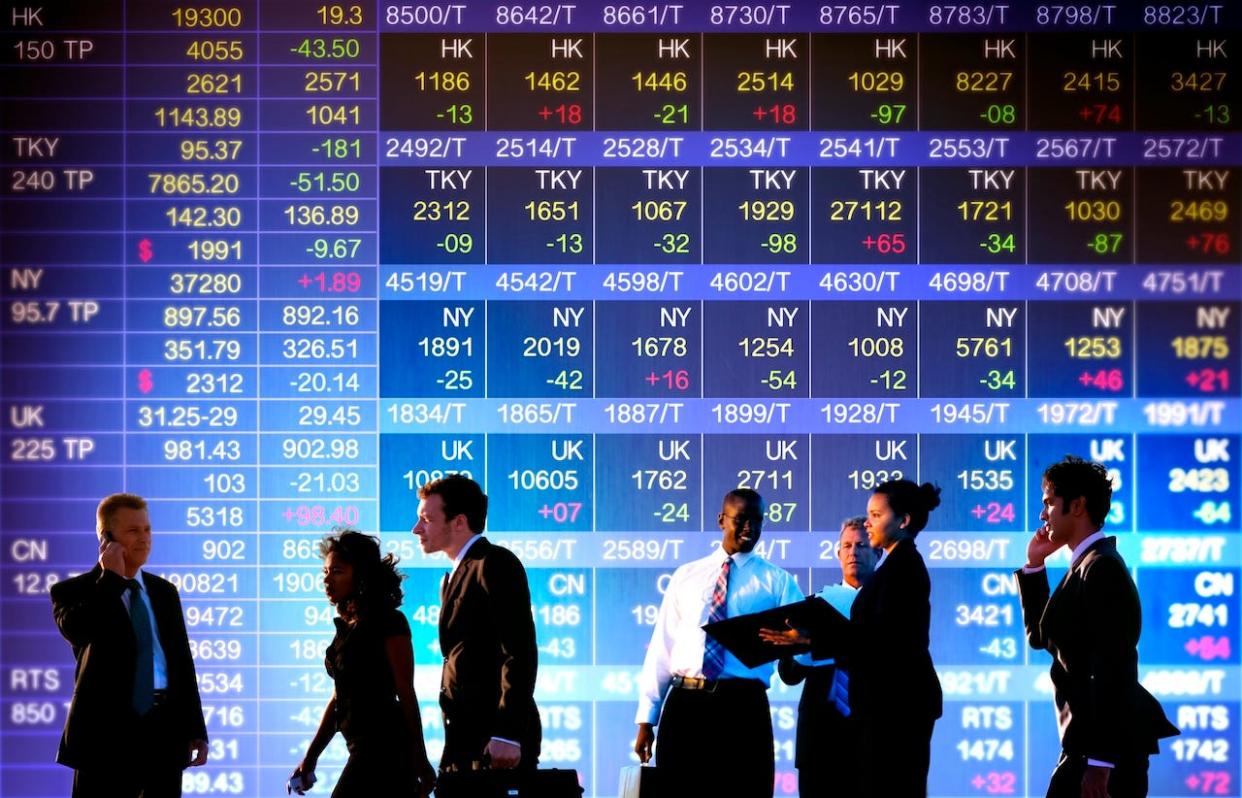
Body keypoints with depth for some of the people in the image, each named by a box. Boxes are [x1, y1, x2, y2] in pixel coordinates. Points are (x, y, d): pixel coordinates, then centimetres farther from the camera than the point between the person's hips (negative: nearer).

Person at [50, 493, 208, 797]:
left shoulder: (164, 591, 16)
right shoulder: (73, 591, 0)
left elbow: (182, 661, 16)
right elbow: (76, 630, -23)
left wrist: (196, 729, 10)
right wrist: (111, 578, -15)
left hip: (164, 729, 5)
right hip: (106, 728, -4)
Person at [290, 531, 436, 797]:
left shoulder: (388, 623, -9)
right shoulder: (347, 625, 15)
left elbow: (406, 695, -10)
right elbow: (339, 698, 19)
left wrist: (420, 761, -10)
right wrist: (311, 756, 16)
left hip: (383, 747, -8)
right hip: (363, 749, 8)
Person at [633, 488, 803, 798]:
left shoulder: (776, 581, 7)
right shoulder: (686, 576, 14)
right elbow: (662, 647, 11)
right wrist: (647, 718, 5)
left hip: (742, 707, -2)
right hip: (684, 704, 2)